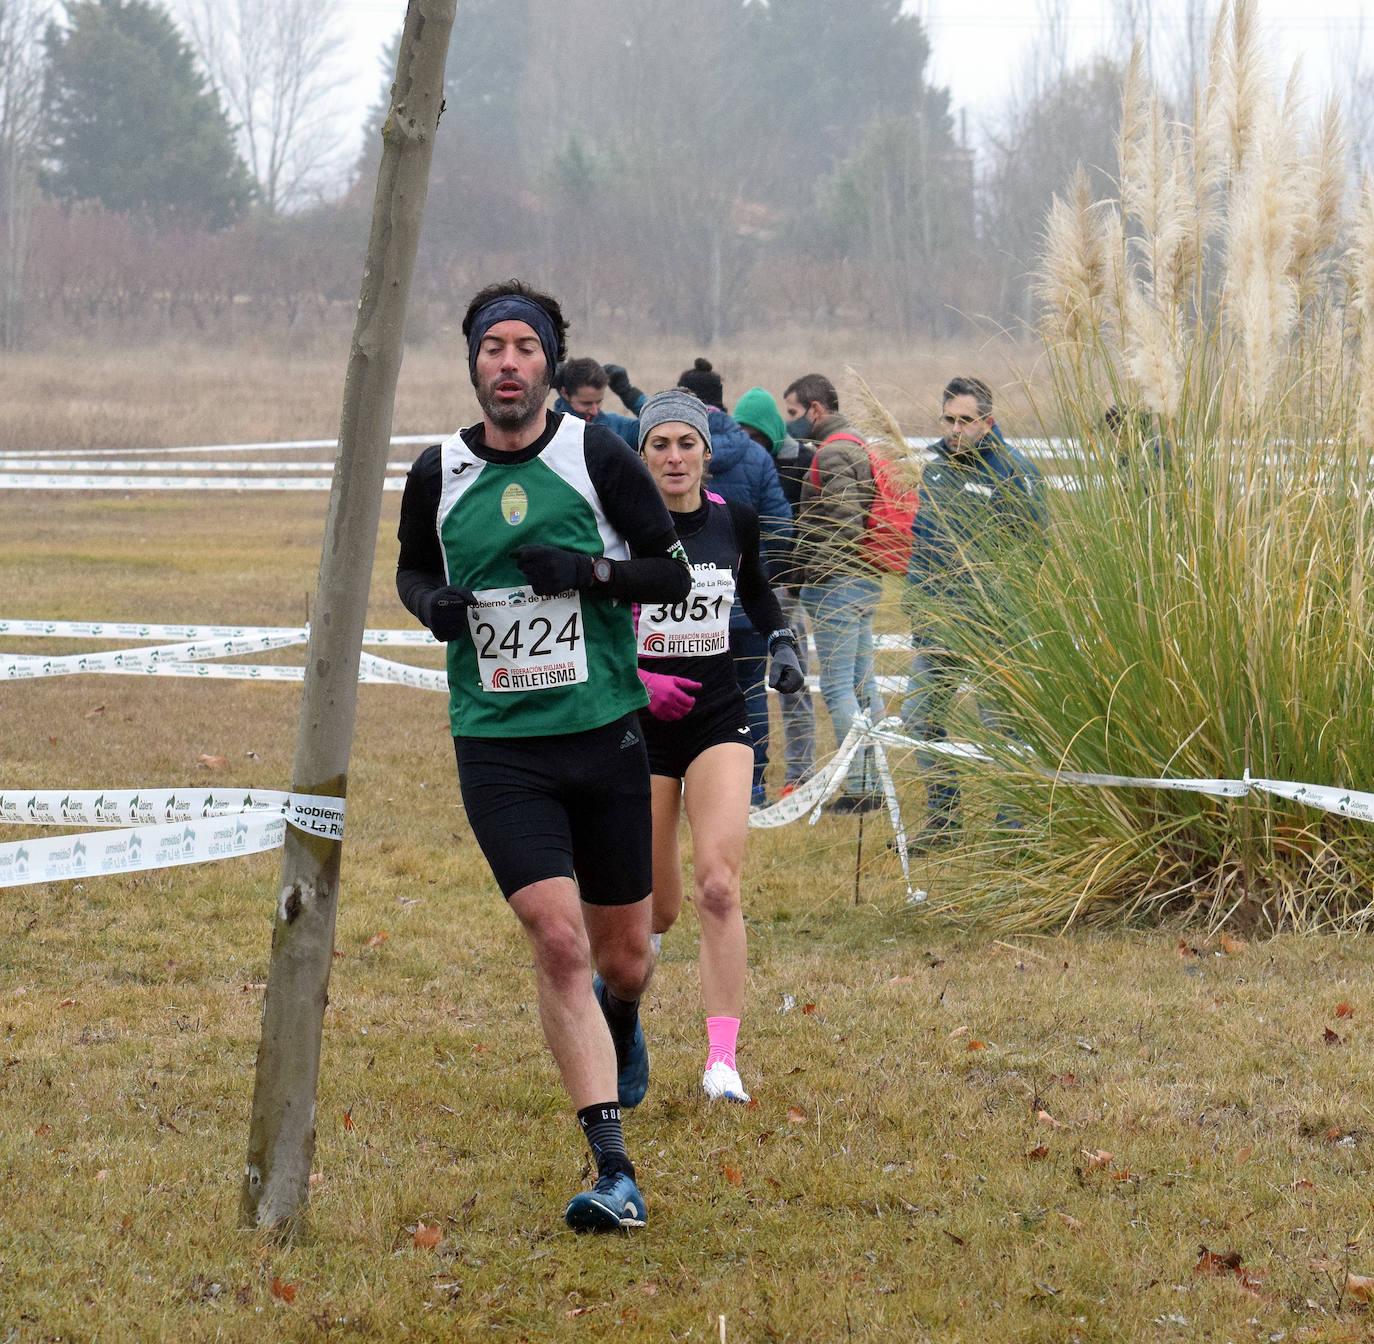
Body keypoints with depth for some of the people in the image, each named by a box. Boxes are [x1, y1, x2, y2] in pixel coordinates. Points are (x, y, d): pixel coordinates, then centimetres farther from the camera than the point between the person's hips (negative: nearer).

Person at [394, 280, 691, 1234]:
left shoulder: (598, 454, -3)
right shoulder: (439, 472, 2)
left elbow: (673, 572, 2)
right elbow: (412, 567, 19)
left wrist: (591, 569, -16)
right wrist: (431, 601, -4)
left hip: (604, 733, 0)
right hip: (498, 748, 0)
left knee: (624, 958, 9)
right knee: (559, 941, -15)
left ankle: (620, 1021, 49)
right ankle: (615, 1172, -12)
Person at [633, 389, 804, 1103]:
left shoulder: (735, 520, 1)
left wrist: (782, 643, 6)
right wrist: (632, 677, -17)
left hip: (718, 716, 1)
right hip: (637, 721, -1)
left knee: (717, 886, -17)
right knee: (655, 909, 4)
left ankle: (722, 1058, -16)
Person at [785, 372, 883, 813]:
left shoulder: (832, 453, -14)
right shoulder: (857, 444, 18)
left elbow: (847, 523, -23)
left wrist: (810, 567, -15)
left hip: (837, 583, -10)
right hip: (864, 580, 10)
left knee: (837, 687, -8)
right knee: (863, 685, 13)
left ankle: (857, 790, -10)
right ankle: (874, 783, 16)